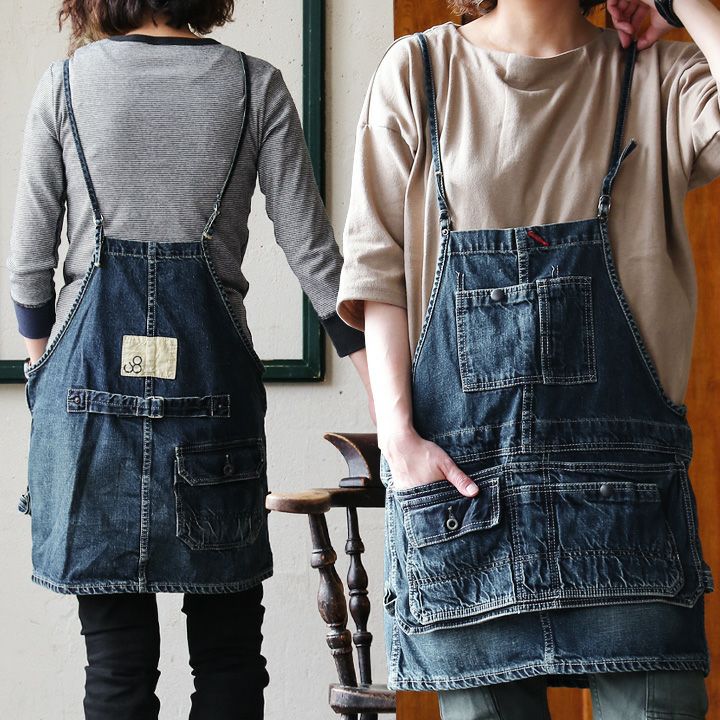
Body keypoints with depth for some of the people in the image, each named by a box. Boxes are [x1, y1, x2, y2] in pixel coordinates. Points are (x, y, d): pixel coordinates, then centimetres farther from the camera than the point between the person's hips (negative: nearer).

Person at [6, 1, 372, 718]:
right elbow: (311, 248, 0)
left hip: (90, 378, 0)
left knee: (117, 657, 5)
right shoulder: (255, 85, 4)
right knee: (228, 652, 9)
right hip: (213, 378, 0)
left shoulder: (64, 83, 4)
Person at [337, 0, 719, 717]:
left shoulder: (656, 74, 9)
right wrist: (398, 435, -5)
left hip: (620, 465, 0)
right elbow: (378, 269, 5)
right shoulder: (416, 71, 9)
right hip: (456, 466, 0)